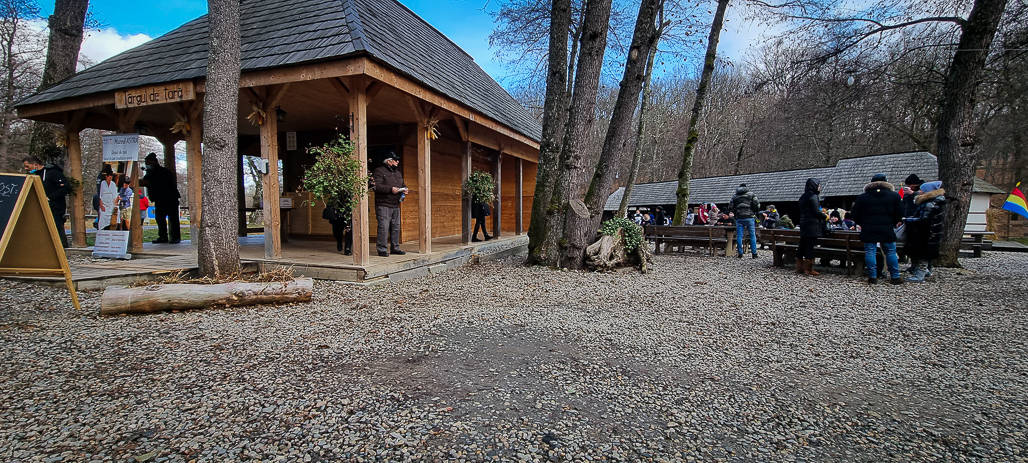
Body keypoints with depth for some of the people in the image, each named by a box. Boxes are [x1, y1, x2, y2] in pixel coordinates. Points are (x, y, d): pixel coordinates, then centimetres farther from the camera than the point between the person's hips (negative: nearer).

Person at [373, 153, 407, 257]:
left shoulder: (398, 172, 19)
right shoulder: (379, 171, -5)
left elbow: (402, 184, 28)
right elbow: (376, 186, -16)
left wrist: (404, 189, 4)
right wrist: (390, 189, -23)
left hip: (395, 205, 8)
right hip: (383, 205, -7)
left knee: (396, 227, 10)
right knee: (383, 228, -9)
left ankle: (395, 248, 20)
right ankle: (382, 249, -3)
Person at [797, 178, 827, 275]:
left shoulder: (803, 196, 14)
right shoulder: (813, 197, -12)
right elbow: (816, 212, -15)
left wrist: (820, 211, 22)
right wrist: (825, 216, 2)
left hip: (803, 225, 8)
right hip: (812, 225, -8)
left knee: (802, 246, 11)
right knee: (810, 246, -4)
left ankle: (799, 267, 16)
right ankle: (808, 269, -1)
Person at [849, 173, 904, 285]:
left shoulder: (862, 197, 2)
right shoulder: (894, 196, 3)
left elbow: (854, 215, 2)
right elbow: (900, 214, 4)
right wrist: (893, 223, 18)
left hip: (868, 230, -1)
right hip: (887, 230, 1)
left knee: (870, 252, 2)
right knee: (890, 252, 8)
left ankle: (872, 277, 1)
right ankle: (895, 277, 11)